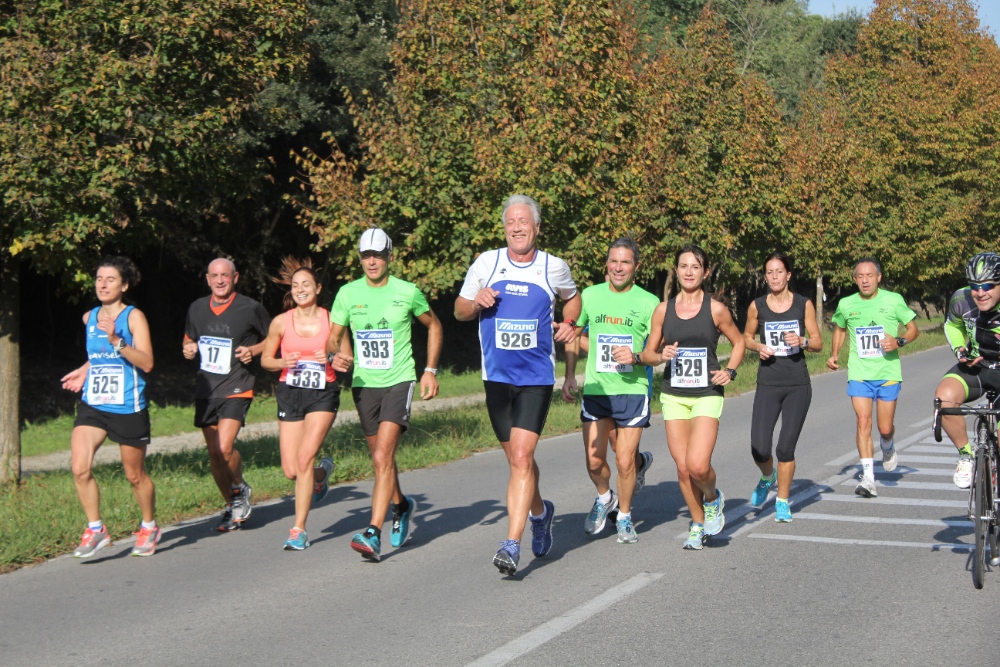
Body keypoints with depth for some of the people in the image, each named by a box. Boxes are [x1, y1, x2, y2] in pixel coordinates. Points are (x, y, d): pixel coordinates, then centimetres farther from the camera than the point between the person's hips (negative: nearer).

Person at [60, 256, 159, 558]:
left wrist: (116, 341, -27)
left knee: (135, 475, 8)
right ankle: (95, 530, 2)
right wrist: (85, 370, 15)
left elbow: (146, 363, -18)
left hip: (128, 408, -4)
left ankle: (149, 527, 31)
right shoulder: (89, 317, 10)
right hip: (92, 405, 4)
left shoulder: (133, 317, -8)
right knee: (80, 468, -14)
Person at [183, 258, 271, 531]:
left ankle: (240, 489, 7)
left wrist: (252, 350, -11)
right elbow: (189, 338, 23)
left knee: (225, 447, -22)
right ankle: (233, 508, 25)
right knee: (214, 454, 8)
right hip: (205, 390, 5)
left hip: (236, 388, -5)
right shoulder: (197, 308, 8)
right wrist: (188, 349, 0)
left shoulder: (251, 309, -5)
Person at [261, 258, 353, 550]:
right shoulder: (281, 322, 0)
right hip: (290, 394, 2)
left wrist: (334, 361, -17)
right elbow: (265, 359, 10)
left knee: (304, 457, -18)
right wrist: (284, 362, -11)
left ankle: (299, 530, -7)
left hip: (323, 395, -2)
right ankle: (322, 473, 36)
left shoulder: (331, 320, -2)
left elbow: (347, 362, 6)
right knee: (291, 470, -1)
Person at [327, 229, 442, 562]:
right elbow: (333, 337, 7)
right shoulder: (348, 293, 2)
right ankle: (401, 505, 43)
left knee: (382, 458, -17)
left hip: (399, 381, -4)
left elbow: (433, 325, 12)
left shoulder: (408, 292, -3)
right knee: (381, 458, 16)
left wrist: (431, 370, 6)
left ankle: (373, 534, -20)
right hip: (363, 384, 4)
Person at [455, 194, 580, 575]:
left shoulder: (554, 268, 1)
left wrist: (569, 324, 3)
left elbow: (572, 298, 23)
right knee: (517, 458, 14)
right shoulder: (486, 263, 2)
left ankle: (512, 545, -15)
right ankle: (540, 511, 42)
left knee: (521, 458, -15)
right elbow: (459, 311, 11)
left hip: (537, 377, -2)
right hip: (497, 376, 2)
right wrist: (477, 302, -11)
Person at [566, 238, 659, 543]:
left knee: (624, 461, -2)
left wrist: (636, 357, -19)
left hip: (633, 390, -2)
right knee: (594, 461, -1)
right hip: (596, 390, 2)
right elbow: (574, 334, 18)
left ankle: (624, 515, 22)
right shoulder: (590, 295, 5)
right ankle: (604, 498, 33)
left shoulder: (649, 302, -2)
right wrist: (569, 377, 13)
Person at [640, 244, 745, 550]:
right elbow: (647, 353, 10)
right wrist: (662, 356, -12)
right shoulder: (663, 310, 4)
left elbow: (739, 342, 12)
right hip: (673, 395, 3)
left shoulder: (716, 309, -2)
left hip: (707, 394, -3)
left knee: (698, 465, -18)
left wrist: (730, 371, -3)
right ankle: (698, 524, 24)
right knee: (683, 468, 3)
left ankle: (713, 499, 15)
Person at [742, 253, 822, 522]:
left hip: (798, 386, -1)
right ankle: (767, 478, 27)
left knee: (786, 448, -3)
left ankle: (783, 502, 18)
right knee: (759, 450, -9)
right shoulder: (757, 306, 2)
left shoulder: (804, 304, 0)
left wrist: (802, 341, -16)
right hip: (768, 385, 1)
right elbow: (746, 336, 16)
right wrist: (758, 347, -5)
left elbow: (818, 342, 5)